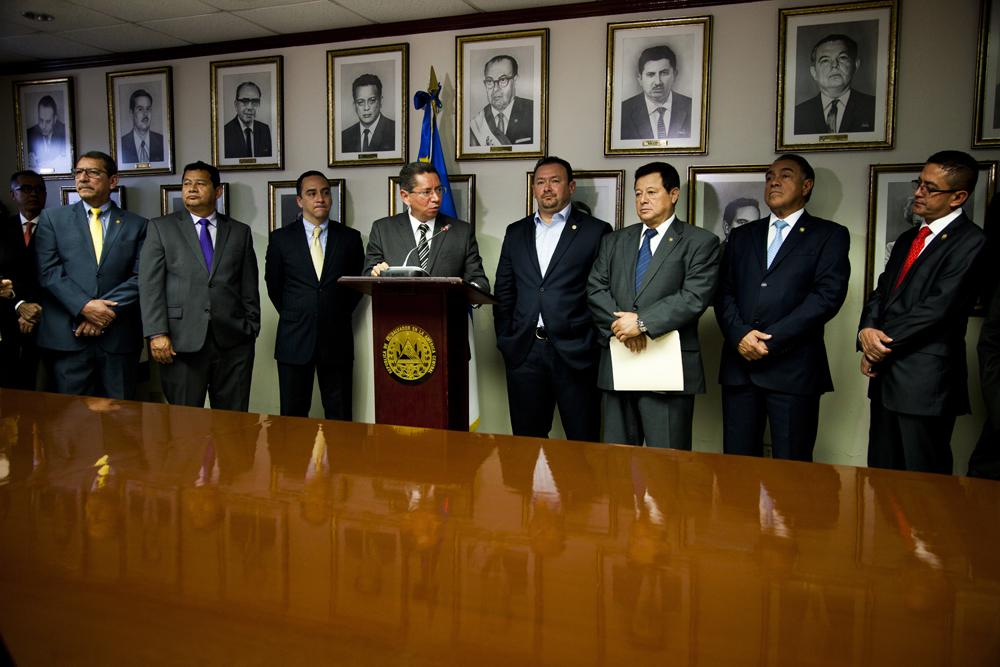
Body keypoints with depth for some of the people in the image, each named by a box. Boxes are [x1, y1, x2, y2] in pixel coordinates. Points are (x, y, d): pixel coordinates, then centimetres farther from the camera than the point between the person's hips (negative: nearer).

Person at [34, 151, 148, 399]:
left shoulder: (136, 225, 9)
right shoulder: (52, 218, 9)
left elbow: (140, 277, 1)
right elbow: (48, 271, -1)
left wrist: (107, 310, -11)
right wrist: (85, 307, -13)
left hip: (119, 338, 0)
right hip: (67, 336, 0)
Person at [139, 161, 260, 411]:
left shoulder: (240, 231, 13)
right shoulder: (161, 227, 8)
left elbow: (250, 288, 11)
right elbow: (150, 284, 1)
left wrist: (252, 331, 5)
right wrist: (157, 333, -8)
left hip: (233, 342, 1)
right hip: (182, 342, -1)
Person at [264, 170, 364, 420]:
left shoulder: (350, 237, 5)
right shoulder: (281, 238, 4)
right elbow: (273, 284, 12)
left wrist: (340, 315, 6)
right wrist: (293, 315, 10)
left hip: (337, 340, 0)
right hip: (294, 340, 0)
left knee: (339, 418, 4)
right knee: (293, 416, 6)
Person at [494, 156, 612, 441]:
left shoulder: (596, 231, 2)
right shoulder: (516, 232, 15)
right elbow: (503, 291, 15)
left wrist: (594, 344, -7)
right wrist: (504, 340, 7)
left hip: (575, 353, -3)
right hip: (524, 352, 4)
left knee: (583, 443, 3)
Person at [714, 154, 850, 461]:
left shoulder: (830, 235, 6)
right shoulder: (741, 236, 18)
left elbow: (828, 295, -7)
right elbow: (723, 292, 10)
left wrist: (772, 339, -13)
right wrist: (740, 335, -9)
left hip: (793, 367, -3)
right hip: (739, 363, 4)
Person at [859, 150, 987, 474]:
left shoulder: (970, 241, -8)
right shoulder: (907, 239, 18)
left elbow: (938, 308, -16)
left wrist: (883, 346, -8)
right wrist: (866, 331, -6)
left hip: (925, 382, -8)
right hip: (886, 375, 8)